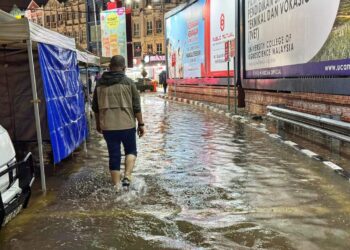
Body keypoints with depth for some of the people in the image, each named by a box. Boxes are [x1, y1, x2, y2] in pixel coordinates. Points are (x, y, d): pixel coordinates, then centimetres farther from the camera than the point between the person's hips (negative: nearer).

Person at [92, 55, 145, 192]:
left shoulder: (100, 83, 6)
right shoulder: (128, 82, -4)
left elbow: (95, 107, 13)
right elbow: (136, 106, -6)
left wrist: (98, 123, 24)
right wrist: (141, 124, 2)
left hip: (107, 126, 3)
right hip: (127, 124, -2)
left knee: (114, 155, 10)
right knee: (131, 150, 17)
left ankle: (116, 186, 16)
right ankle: (127, 177, -1)